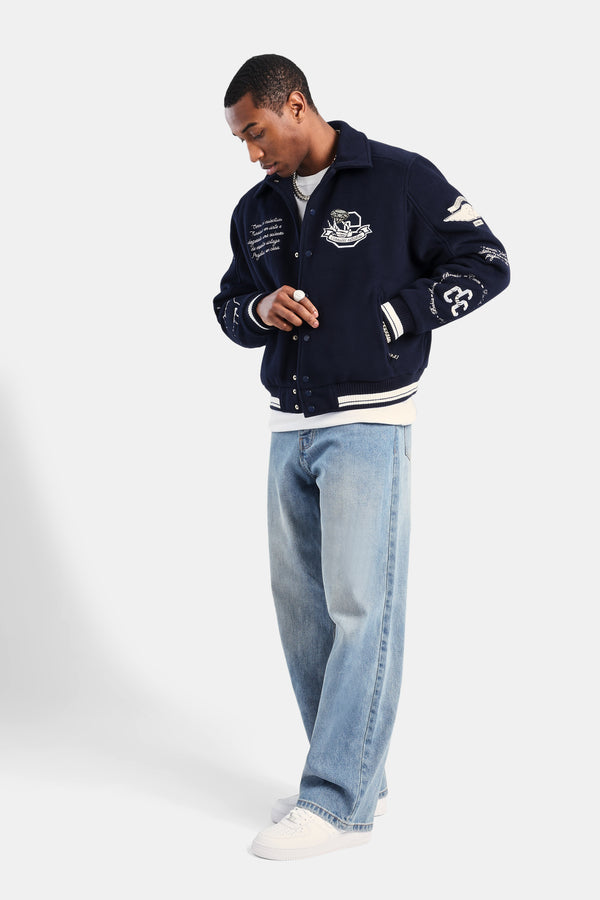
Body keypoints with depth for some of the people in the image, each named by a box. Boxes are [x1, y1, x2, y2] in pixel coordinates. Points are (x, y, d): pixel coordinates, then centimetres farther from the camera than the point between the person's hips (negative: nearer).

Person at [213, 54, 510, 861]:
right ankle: (356, 777, 20)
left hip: (368, 425, -7)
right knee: (301, 609, 7)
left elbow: (485, 264, -5)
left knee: (362, 609, -7)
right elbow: (228, 304, 21)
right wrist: (261, 310, -2)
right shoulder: (256, 210, 13)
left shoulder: (399, 180, -5)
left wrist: (384, 320, -12)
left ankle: (338, 803, -2)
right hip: (289, 431, 7)